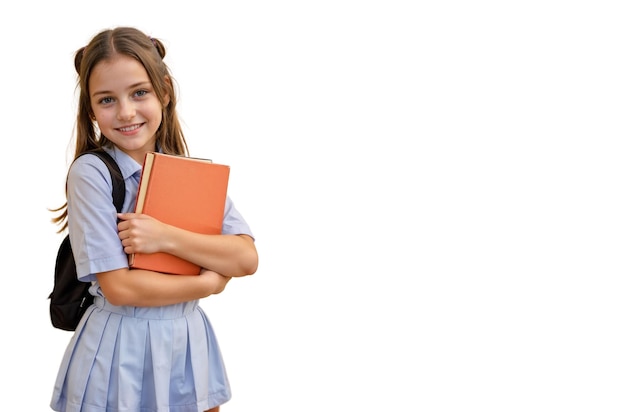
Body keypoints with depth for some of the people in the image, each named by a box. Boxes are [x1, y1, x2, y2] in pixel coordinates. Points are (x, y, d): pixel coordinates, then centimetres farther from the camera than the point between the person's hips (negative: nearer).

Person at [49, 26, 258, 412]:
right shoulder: (90, 172, -12)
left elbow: (247, 259, -8)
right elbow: (118, 287, -17)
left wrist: (166, 237, -20)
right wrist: (207, 284, -9)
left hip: (188, 342, 4)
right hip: (120, 352, -4)